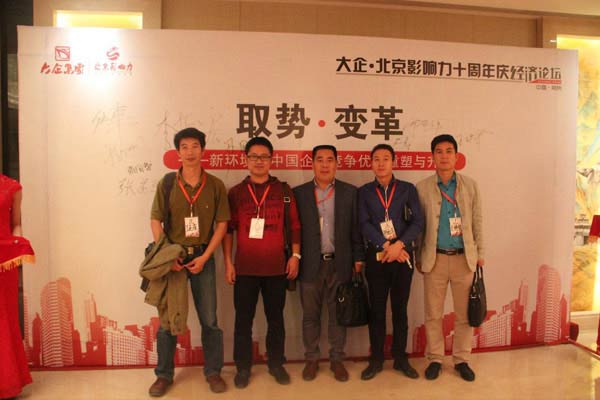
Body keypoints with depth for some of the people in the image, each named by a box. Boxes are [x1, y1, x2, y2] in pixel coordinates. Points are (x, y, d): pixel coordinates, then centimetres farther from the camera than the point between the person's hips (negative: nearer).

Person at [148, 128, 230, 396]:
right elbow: (155, 221, 0)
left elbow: (222, 224, -2)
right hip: (172, 257, 1)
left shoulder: (215, 185, -2)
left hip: (203, 258, 0)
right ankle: (164, 375, 26)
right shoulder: (166, 184, -1)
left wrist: (204, 257, -10)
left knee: (209, 320, 7)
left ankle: (213, 372, 24)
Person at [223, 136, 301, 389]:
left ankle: (276, 364, 28)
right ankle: (243, 368, 24)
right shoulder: (236, 192, 3)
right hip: (245, 267, 0)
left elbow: (294, 225, 4)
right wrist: (228, 262, -1)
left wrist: (295, 256, -2)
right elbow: (228, 229, 3)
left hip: (277, 267, 0)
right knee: (243, 320, 8)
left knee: (275, 318, 12)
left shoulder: (283, 191, 3)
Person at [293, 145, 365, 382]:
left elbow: (356, 229, 4)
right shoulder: (299, 193, 2)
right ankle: (311, 359, 26)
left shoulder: (350, 192, 3)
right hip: (310, 264, 0)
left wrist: (358, 259, 2)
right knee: (310, 315, 10)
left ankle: (337, 359, 25)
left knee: (338, 315, 10)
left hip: (340, 264, 0)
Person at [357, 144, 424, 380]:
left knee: (400, 308, 9)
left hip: (403, 255, 0)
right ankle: (376, 359, 19)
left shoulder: (408, 189, 5)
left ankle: (400, 358, 23)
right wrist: (386, 245, -16)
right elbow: (364, 224, -5)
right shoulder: (364, 192, 5)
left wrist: (399, 244, -17)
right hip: (376, 256, 0)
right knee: (377, 309, 7)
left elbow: (418, 221, -3)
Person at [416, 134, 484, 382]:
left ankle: (461, 360, 25)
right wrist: (419, 257, 2)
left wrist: (480, 253, 4)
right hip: (435, 259, -1)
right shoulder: (422, 188, -1)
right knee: (433, 314, 7)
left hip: (464, 258, 1)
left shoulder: (470, 185, 4)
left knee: (464, 314, 9)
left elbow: (477, 221, 6)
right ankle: (435, 359, 23)